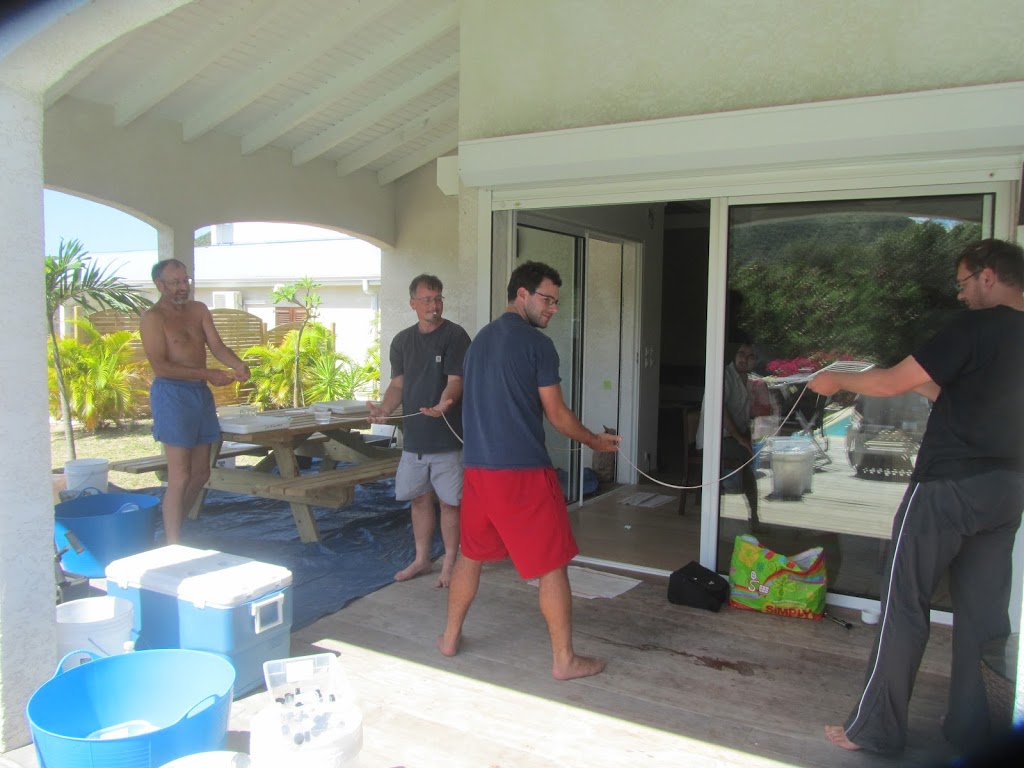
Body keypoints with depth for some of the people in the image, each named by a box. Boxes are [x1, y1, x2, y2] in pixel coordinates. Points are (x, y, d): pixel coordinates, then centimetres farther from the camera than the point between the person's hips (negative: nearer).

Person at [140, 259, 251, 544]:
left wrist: (237, 365, -17)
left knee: (201, 473, 12)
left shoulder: (199, 310, 13)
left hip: (201, 393, 7)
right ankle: (173, 546, -1)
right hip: (172, 394, -7)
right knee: (180, 477, -8)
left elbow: (217, 346, 4)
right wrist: (208, 374, -21)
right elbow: (160, 366, -15)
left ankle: (173, 521, 30)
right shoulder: (153, 317, -7)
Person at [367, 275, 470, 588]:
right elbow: (398, 385, 11)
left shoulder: (454, 335, -8)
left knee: (449, 501, 2)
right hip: (414, 436, 5)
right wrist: (384, 408, -9)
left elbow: (455, 381, -15)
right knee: (419, 498, 14)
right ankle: (422, 559, 28)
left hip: (447, 436, -5)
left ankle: (449, 563, 16)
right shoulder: (402, 341, 9)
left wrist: (443, 404, -36)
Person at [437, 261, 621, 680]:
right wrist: (595, 441, 10)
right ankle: (564, 659, 12)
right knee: (552, 565, 4)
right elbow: (556, 414, -6)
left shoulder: (480, 340, 13)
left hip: (477, 467, 7)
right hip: (524, 472, -7)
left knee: (471, 554, 22)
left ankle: (450, 637, 33)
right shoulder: (537, 344, -9)